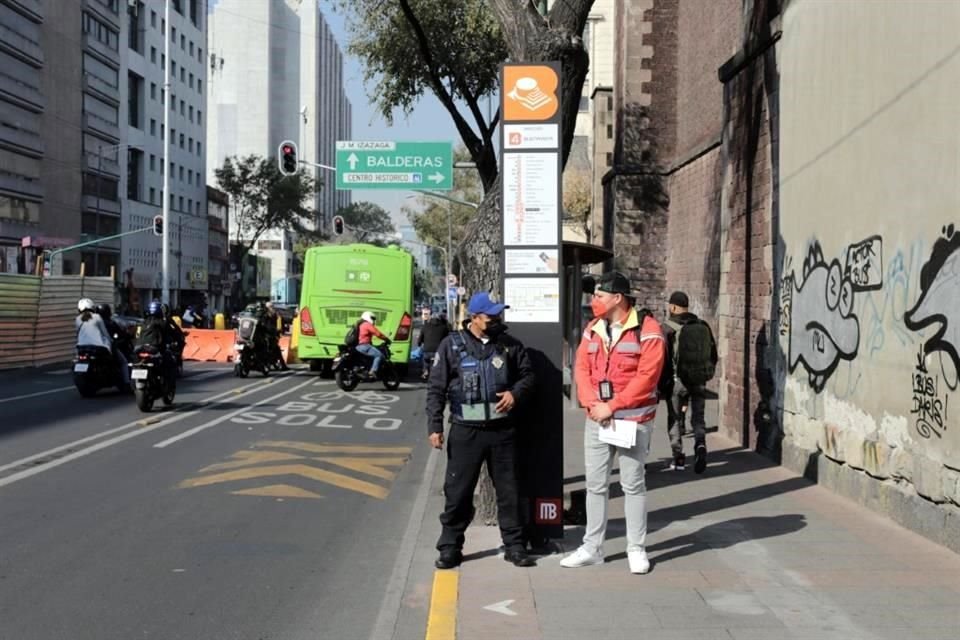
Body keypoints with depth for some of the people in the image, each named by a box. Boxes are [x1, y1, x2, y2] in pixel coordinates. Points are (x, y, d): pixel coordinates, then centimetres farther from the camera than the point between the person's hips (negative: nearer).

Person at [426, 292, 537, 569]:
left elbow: (528, 375, 13)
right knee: (458, 491, 4)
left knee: (508, 489, 8)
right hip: (465, 431, -2)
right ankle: (450, 546, 16)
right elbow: (436, 388, 0)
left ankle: (514, 545, 20)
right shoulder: (452, 345, -2)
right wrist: (435, 426, -6)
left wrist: (516, 393, -8)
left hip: (502, 429, 2)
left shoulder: (510, 345, 5)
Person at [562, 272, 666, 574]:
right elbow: (582, 370, 5)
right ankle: (592, 547, 20)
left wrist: (612, 406, -18)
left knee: (633, 484, 4)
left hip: (633, 419, -5)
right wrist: (592, 405, -11)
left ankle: (636, 549, 16)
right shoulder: (592, 330, 9)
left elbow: (646, 376, -17)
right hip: (596, 419, 6)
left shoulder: (647, 329, -11)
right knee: (595, 484, 10)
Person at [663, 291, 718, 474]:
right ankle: (700, 445, -13)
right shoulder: (703, 326, 5)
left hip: (677, 380, -3)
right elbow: (713, 354, 9)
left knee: (675, 419, 10)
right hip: (699, 381, 4)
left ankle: (679, 458, 11)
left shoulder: (668, 328, -10)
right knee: (698, 417, 13)